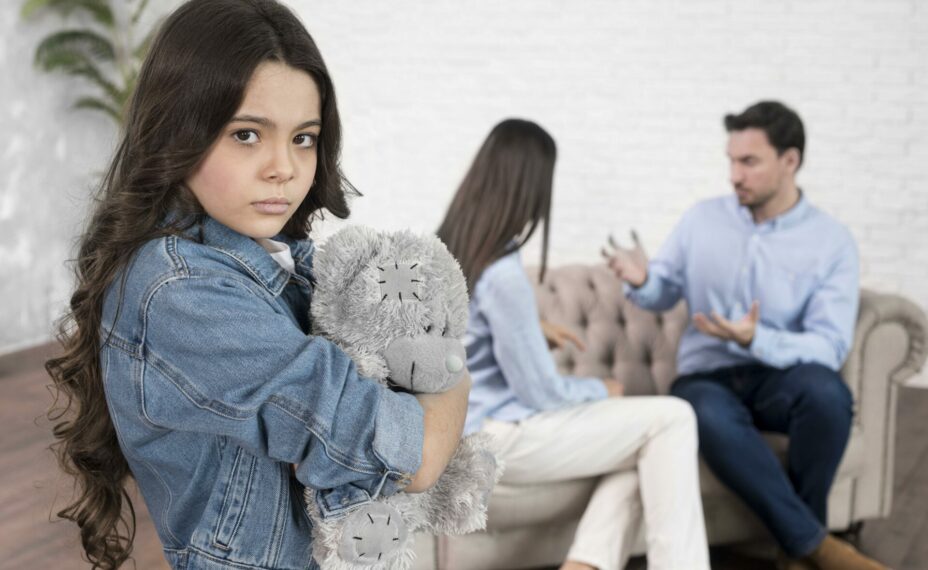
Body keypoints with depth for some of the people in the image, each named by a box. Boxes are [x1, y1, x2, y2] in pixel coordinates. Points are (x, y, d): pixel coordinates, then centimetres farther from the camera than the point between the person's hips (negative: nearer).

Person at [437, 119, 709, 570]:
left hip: (466, 426, 9)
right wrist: (601, 390, 0)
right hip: (491, 439, -9)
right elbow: (542, 393, -18)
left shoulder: (449, 249, 4)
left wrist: (533, 329, 24)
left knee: (640, 438, 11)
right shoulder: (503, 275, -24)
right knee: (671, 419, -7)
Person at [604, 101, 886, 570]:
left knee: (825, 390, -38)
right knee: (711, 417, -38)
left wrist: (756, 341, -29)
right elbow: (664, 292, 13)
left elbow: (830, 347, -12)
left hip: (781, 376, 0)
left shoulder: (832, 242, -4)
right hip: (707, 377, 1)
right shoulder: (702, 218, 4)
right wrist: (641, 281, -12)